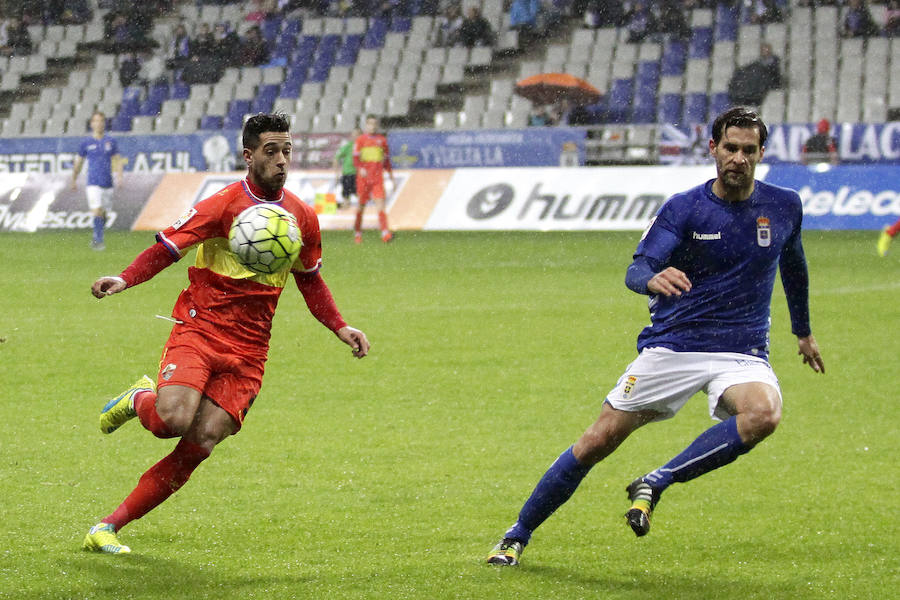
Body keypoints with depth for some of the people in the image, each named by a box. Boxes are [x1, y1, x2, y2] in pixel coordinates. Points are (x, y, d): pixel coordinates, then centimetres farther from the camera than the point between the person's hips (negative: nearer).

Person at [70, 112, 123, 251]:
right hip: (93, 183, -3)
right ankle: (98, 241, -14)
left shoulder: (111, 141, 6)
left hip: (108, 184, 3)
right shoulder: (86, 143, 2)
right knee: (97, 212, -16)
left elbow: (117, 160, 6)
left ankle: (96, 238, 29)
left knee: (103, 214, 9)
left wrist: (119, 177, -9)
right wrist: (74, 180, 19)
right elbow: (78, 162, 13)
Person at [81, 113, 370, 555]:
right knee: (173, 420, -28)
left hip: (248, 352, 4)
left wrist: (340, 328, 13)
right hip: (198, 330, -4)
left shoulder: (302, 218, 9)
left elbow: (310, 280, 24)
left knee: (200, 445, -10)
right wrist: (125, 279, -25)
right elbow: (167, 247, -7)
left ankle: (109, 527, 0)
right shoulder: (223, 205, -7)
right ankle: (139, 400, 12)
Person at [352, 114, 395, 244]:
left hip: (378, 178, 1)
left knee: (380, 203, -13)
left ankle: (385, 233, -25)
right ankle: (357, 232, 20)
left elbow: (387, 160, 20)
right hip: (363, 176, -1)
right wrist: (360, 168, -22)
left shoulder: (382, 140, 13)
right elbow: (355, 157, -3)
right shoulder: (361, 140, 5)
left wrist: (392, 178, 18)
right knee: (361, 205, 5)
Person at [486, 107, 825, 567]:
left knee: (764, 414, -33)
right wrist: (653, 279, -42)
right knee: (599, 440, -3)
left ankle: (654, 485, -22)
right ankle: (517, 536, 15)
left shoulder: (785, 206, 3)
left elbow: (793, 266, 24)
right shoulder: (683, 209, -6)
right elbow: (636, 270, -18)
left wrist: (803, 331, 33)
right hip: (671, 345, -1)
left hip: (742, 353, 1)